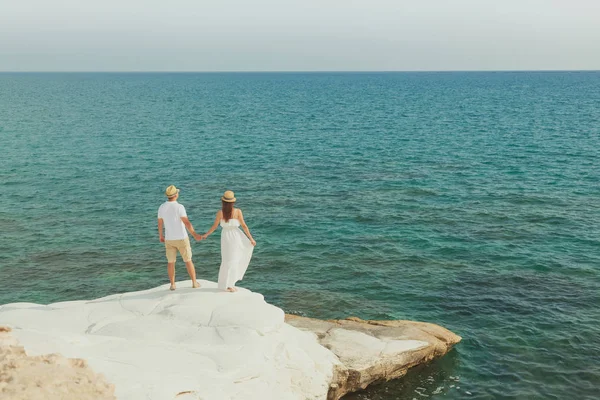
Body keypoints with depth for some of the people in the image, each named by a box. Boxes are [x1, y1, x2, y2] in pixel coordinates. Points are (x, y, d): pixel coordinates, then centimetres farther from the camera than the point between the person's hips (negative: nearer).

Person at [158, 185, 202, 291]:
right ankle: (194, 283, 14)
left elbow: (160, 223, 9)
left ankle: (172, 285, 15)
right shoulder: (179, 207, -19)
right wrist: (195, 235, -32)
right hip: (181, 239, -3)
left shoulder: (161, 207, -3)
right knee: (188, 260, 10)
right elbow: (187, 223, -28)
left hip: (169, 239, 3)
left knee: (171, 262, 14)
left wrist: (160, 236, 24)